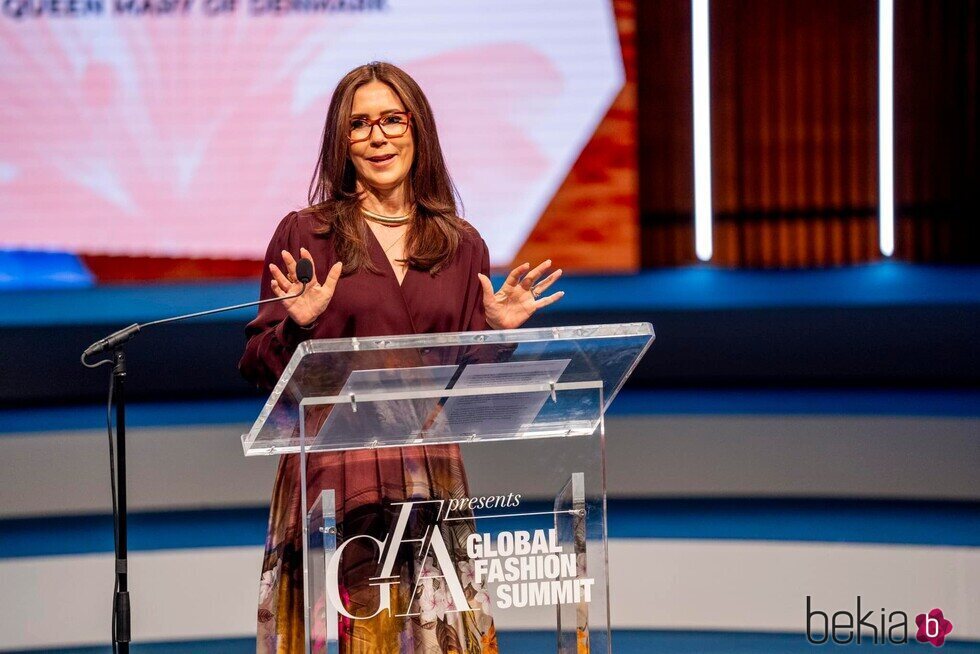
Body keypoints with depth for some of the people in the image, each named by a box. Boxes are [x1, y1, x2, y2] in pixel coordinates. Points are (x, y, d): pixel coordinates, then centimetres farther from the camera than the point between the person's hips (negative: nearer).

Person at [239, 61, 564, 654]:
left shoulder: (463, 246, 11)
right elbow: (260, 370, 2)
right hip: (332, 467, -3)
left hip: (433, 470, 3)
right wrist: (299, 326, -16)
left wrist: (497, 331, -3)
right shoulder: (304, 236, 2)